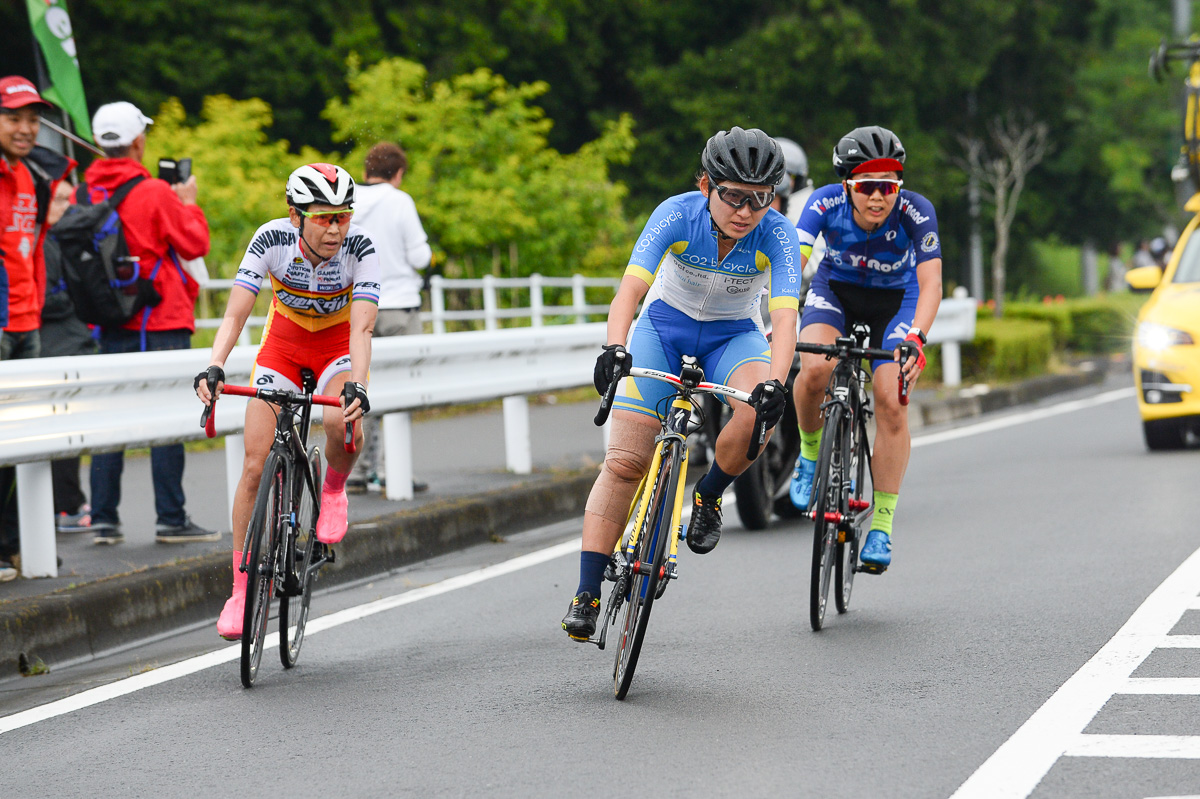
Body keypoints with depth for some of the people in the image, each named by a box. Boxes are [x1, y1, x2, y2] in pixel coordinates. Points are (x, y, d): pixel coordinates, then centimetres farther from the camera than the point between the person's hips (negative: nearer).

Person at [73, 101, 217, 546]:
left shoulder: (85, 193, 2)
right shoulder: (155, 193, -12)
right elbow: (195, 244, -4)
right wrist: (188, 205, 11)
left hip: (110, 323, 5)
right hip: (160, 322, -5)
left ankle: (103, 519, 7)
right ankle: (170, 520, -1)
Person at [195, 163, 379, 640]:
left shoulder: (360, 248, -27)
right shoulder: (272, 241, -26)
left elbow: (362, 327, -35)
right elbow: (235, 314, -29)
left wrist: (357, 386, -52)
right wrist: (214, 368, -46)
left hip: (338, 346, -1)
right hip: (283, 344, 1)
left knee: (342, 422, -35)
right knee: (256, 466, -9)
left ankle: (333, 490, 0)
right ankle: (242, 590, 3)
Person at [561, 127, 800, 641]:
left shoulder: (776, 234, -24)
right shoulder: (677, 214, -25)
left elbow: (785, 317, -35)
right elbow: (629, 290, -35)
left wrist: (774, 382, -52)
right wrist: (615, 349, -53)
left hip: (734, 336, 0)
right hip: (665, 326, 0)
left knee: (760, 414, -33)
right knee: (625, 463, -11)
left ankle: (708, 497, -3)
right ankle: (586, 596, -7)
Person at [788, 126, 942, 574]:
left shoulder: (915, 211, -29)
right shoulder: (825, 204, -27)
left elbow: (930, 284, -34)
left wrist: (915, 338, -50)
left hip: (895, 300, 0)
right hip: (835, 289, 0)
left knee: (891, 404, -16)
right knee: (815, 369, -30)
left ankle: (882, 524, -3)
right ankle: (810, 454, 0)